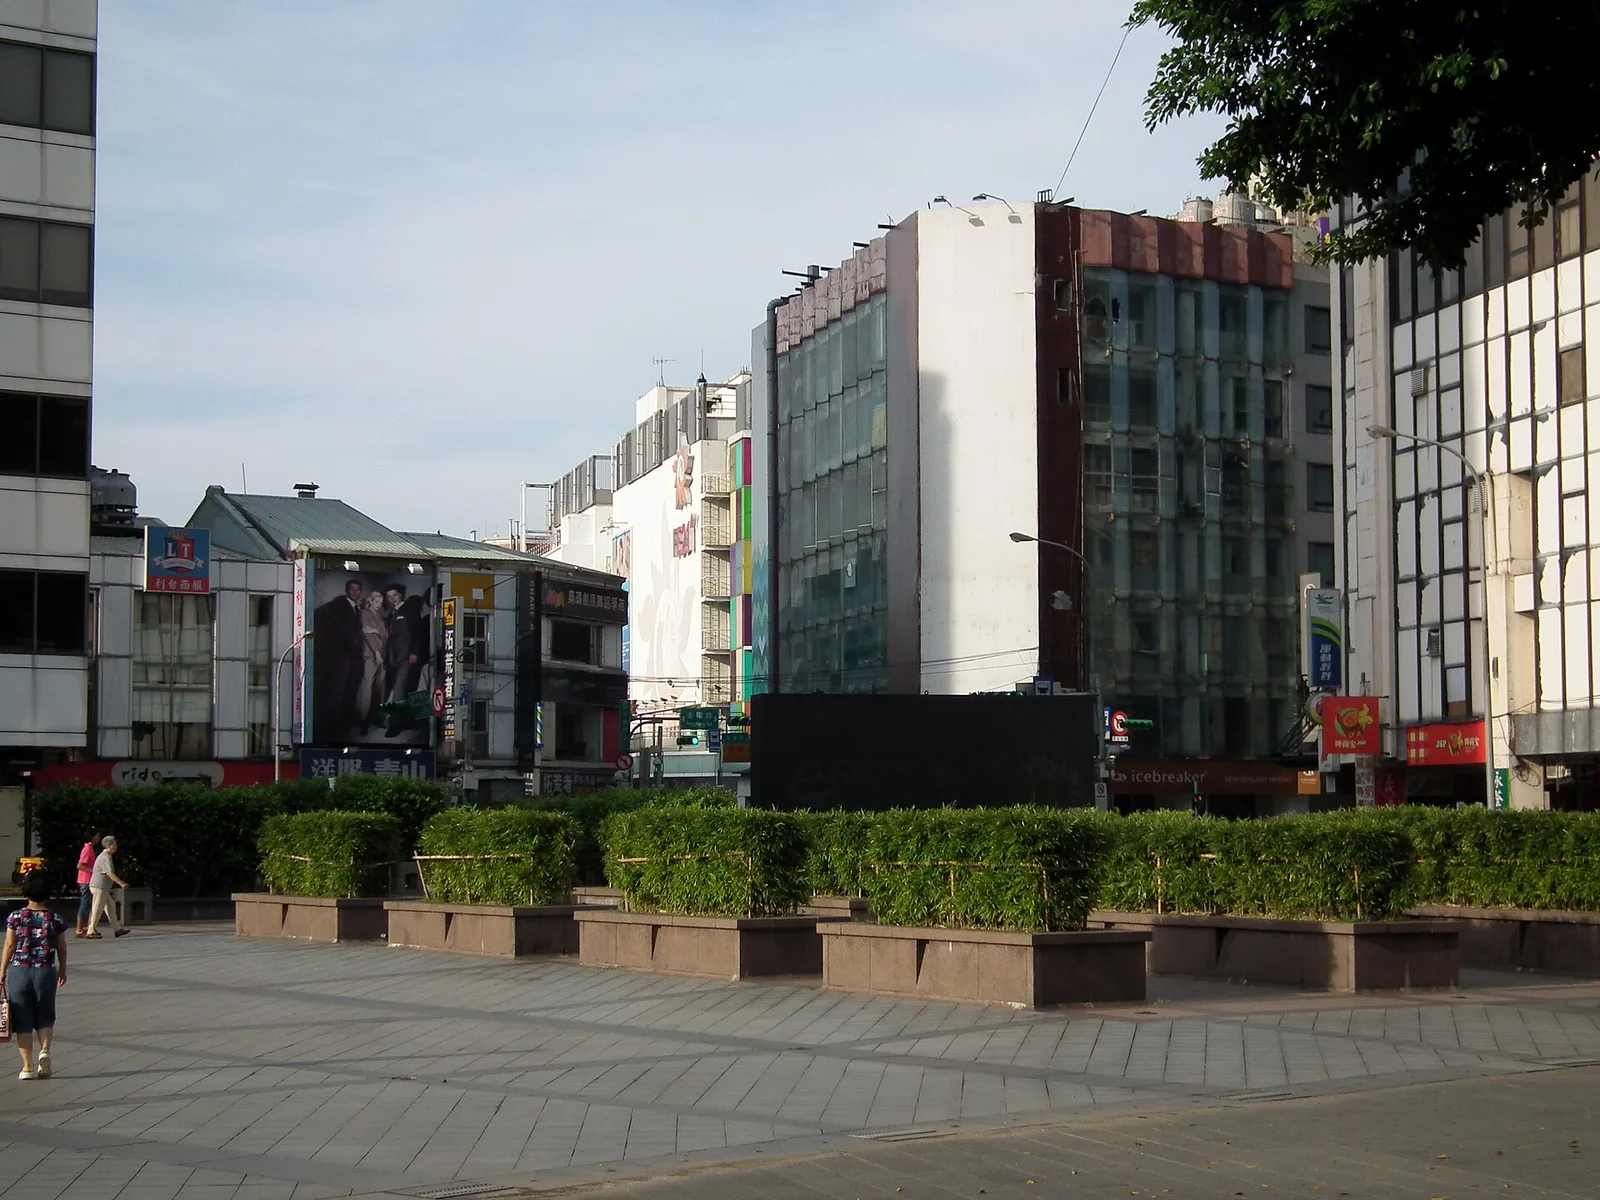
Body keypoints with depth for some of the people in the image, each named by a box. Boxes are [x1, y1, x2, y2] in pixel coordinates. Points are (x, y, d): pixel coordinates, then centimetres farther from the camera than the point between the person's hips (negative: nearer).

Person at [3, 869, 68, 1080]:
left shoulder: (16, 918, -6)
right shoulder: (55, 920, -3)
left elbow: (9, 947, -3)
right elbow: (62, 949, 6)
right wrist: (63, 971, 22)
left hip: (19, 971, -1)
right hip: (46, 972, 1)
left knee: (22, 1020, 7)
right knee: (45, 1017, 17)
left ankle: (28, 1066, 5)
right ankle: (45, 1051, -7)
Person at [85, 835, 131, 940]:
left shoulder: (104, 856, 17)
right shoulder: (106, 858, -16)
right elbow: (110, 873, -25)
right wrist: (121, 883, -28)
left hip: (103, 888, 10)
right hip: (99, 887, -10)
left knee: (111, 907, 11)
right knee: (97, 910, -4)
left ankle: (117, 929, 13)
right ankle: (91, 932, 1)